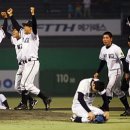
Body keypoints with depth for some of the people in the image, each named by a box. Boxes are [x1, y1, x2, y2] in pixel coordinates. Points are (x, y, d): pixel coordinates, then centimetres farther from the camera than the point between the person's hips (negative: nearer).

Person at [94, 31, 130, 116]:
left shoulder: (116, 49, -16)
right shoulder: (103, 49, 6)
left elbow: (123, 61, -15)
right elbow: (102, 62, 17)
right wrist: (98, 72, 13)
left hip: (117, 71, -8)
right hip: (110, 72, 8)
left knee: (109, 89, -15)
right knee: (117, 90, 12)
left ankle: (104, 108, -15)